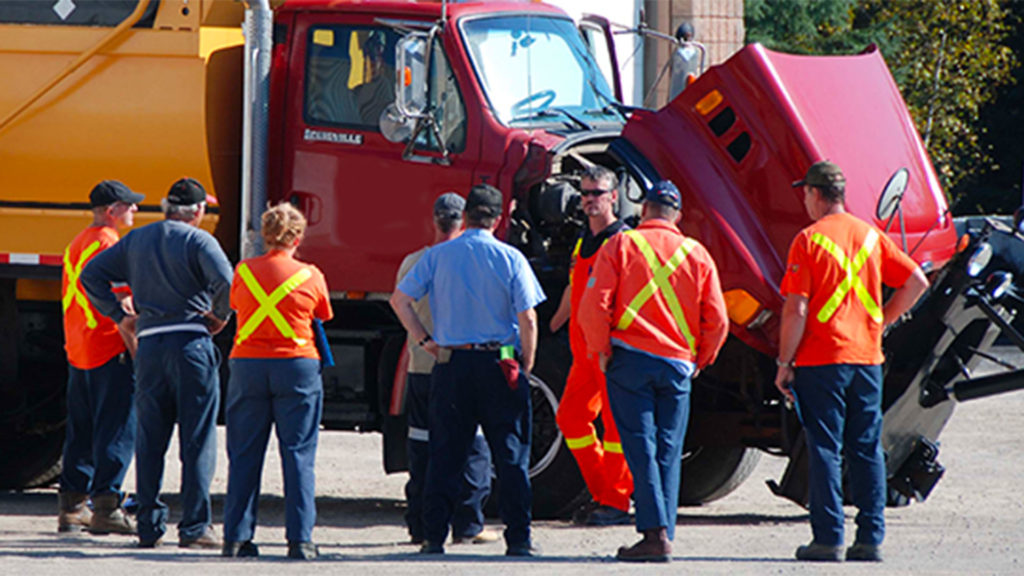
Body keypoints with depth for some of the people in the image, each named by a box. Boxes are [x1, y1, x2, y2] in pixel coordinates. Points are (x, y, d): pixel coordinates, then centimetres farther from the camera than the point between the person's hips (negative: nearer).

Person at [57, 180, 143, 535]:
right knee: (116, 431, -7)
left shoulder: (76, 246, 17)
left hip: (78, 354, 9)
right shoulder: (109, 245, -12)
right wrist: (136, 351, -15)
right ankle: (105, 507, -10)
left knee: (80, 431, 12)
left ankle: (72, 507, 13)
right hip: (110, 351, -9)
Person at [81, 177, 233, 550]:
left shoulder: (136, 240, 13)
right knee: (197, 438, -2)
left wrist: (117, 315, 13)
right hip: (191, 344, -5)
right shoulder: (197, 241, -4)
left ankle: (149, 526, 8)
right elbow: (225, 281, -20)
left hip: (149, 345, 5)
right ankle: (194, 527, -6)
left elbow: (91, 275, 13)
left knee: (149, 439, 9)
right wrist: (221, 316, -4)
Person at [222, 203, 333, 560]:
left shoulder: (244, 272, 1)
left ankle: (236, 537, 5)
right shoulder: (310, 276, -3)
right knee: (298, 454, 1)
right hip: (297, 366, -2)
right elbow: (323, 318, 10)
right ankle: (300, 539, -3)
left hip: (248, 365, 2)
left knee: (244, 455, 7)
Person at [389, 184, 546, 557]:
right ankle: (518, 538, 1)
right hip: (500, 364, -2)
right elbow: (527, 319, -7)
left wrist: (424, 340, 8)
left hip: (451, 363, 2)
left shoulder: (437, 256, 2)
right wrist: (526, 368, 3)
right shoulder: (510, 259, -3)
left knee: (445, 453, 7)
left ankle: (434, 536, 5)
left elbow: (400, 300, 0)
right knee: (511, 454, 4)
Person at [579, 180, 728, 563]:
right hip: (678, 365, 2)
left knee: (640, 448, -4)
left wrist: (601, 351, 3)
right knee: (668, 453, 8)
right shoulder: (697, 254, 8)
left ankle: (655, 533, -15)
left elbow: (594, 305, -8)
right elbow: (717, 320, 5)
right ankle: (663, 535, 5)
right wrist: (699, 360, 17)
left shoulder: (620, 246, 1)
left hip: (629, 358, -2)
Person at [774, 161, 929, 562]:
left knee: (824, 449, -2)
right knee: (867, 449, 8)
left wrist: (784, 363, -6)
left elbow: (795, 310, -12)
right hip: (867, 359, 5)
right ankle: (870, 539, 6)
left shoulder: (809, 240, -8)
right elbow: (916, 282, 10)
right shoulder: (870, 236, 9)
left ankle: (829, 539, -4)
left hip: (821, 360, -5)